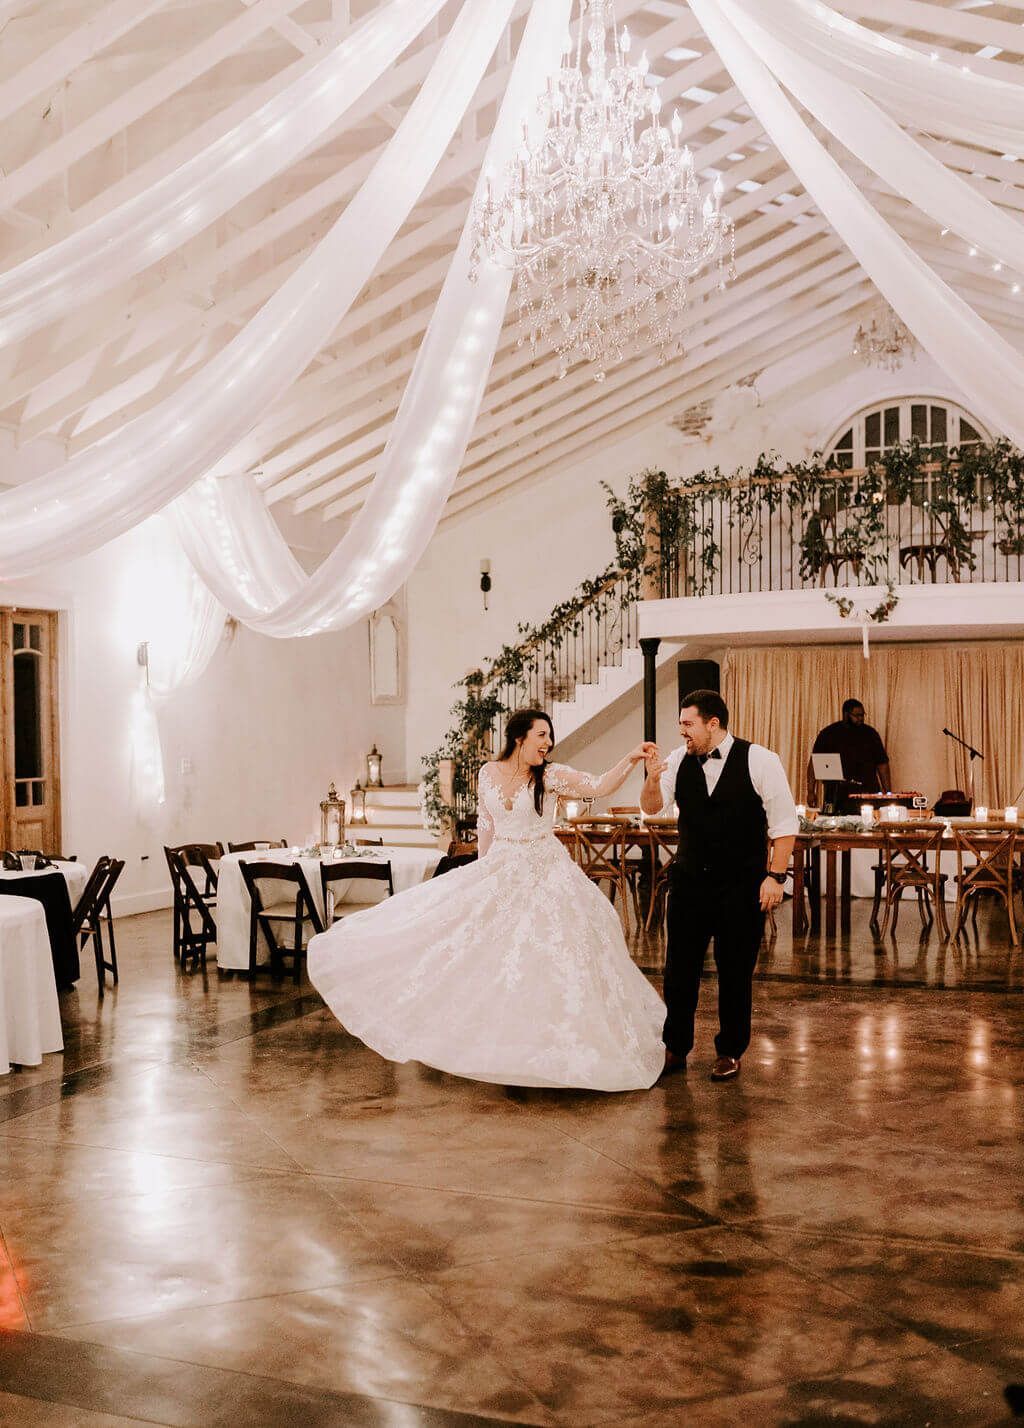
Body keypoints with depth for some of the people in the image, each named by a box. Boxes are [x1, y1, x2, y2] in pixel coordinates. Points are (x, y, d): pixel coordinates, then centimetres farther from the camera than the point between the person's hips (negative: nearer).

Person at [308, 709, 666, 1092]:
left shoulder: (552, 776, -9)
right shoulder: (489, 773, 1)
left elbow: (600, 786, -22)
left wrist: (631, 759, -35)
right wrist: (485, 870, 17)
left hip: (544, 878, -3)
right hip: (498, 874, 3)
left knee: (542, 963, -2)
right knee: (487, 958, 5)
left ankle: (546, 1050, 12)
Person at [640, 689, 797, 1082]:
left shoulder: (760, 761, -10)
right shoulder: (679, 759, 1)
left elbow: (784, 823, -7)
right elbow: (652, 806, 0)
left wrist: (775, 875, -13)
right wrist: (651, 779, -21)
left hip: (742, 886, -3)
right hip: (689, 881, 3)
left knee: (735, 972, 7)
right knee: (679, 968, 9)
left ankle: (730, 1052, 24)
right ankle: (675, 1048, 23)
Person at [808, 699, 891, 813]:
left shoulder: (870, 734, 11)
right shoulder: (828, 734, 5)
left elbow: (882, 764, 13)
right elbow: (814, 763, 3)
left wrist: (888, 793, 5)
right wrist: (811, 792, -5)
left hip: (867, 794, 1)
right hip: (837, 796, -1)